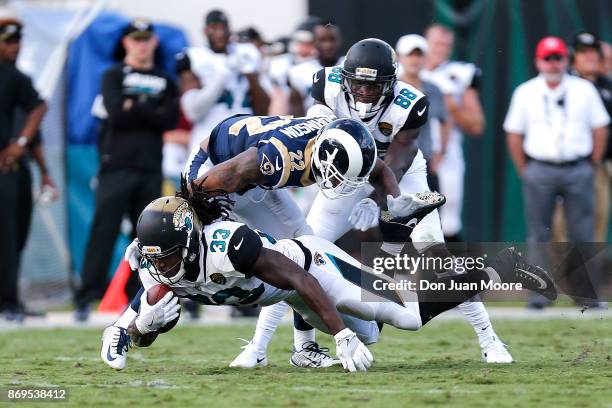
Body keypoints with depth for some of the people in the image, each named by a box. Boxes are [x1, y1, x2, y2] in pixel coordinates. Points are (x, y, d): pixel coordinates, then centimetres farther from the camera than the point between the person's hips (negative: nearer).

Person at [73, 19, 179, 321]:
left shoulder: (165, 82, 16)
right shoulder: (114, 77, 7)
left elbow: (170, 120, -1)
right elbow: (116, 115, -10)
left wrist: (135, 108, -6)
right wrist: (150, 114, -1)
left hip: (150, 168, 4)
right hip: (117, 165, -4)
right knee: (103, 231, -11)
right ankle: (85, 299, -13)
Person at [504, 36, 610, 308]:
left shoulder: (584, 90, 6)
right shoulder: (525, 93, 5)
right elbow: (514, 134, 8)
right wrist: (524, 171, 4)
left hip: (578, 171, 0)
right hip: (539, 171, 0)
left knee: (582, 234, -1)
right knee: (538, 234, 0)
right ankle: (538, 292, 4)